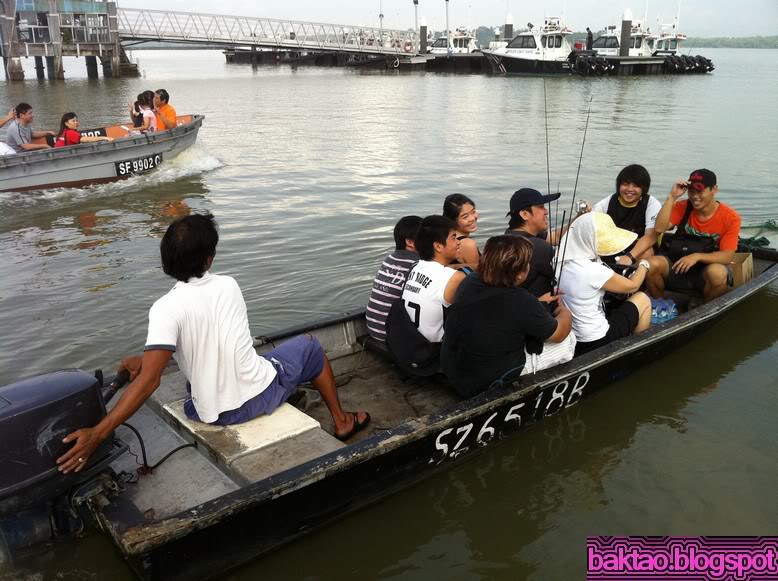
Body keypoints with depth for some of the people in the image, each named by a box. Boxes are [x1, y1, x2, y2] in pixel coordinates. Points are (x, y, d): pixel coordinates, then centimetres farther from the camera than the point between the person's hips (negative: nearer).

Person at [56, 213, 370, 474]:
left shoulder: (165, 308, -20)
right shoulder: (228, 285, -8)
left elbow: (150, 380, -29)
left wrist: (97, 433, -30)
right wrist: (145, 359, 6)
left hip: (220, 414, 0)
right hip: (262, 393, 0)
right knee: (310, 346, 28)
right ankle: (341, 421, 40)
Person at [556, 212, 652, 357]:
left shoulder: (563, 260, -5)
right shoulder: (592, 271, -27)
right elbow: (632, 286, -7)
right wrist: (644, 265, 11)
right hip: (596, 341, -7)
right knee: (643, 299, 12)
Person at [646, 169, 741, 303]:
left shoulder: (730, 218, -11)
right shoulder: (682, 207, -4)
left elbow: (727, 256, -16)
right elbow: (660, 228, -20)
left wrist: (697, 256, -31)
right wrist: (672, 197, -23)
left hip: (708, 268, -2)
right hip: (679, 266, 2)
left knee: (718, 272, -37)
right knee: (652, 264, -29)